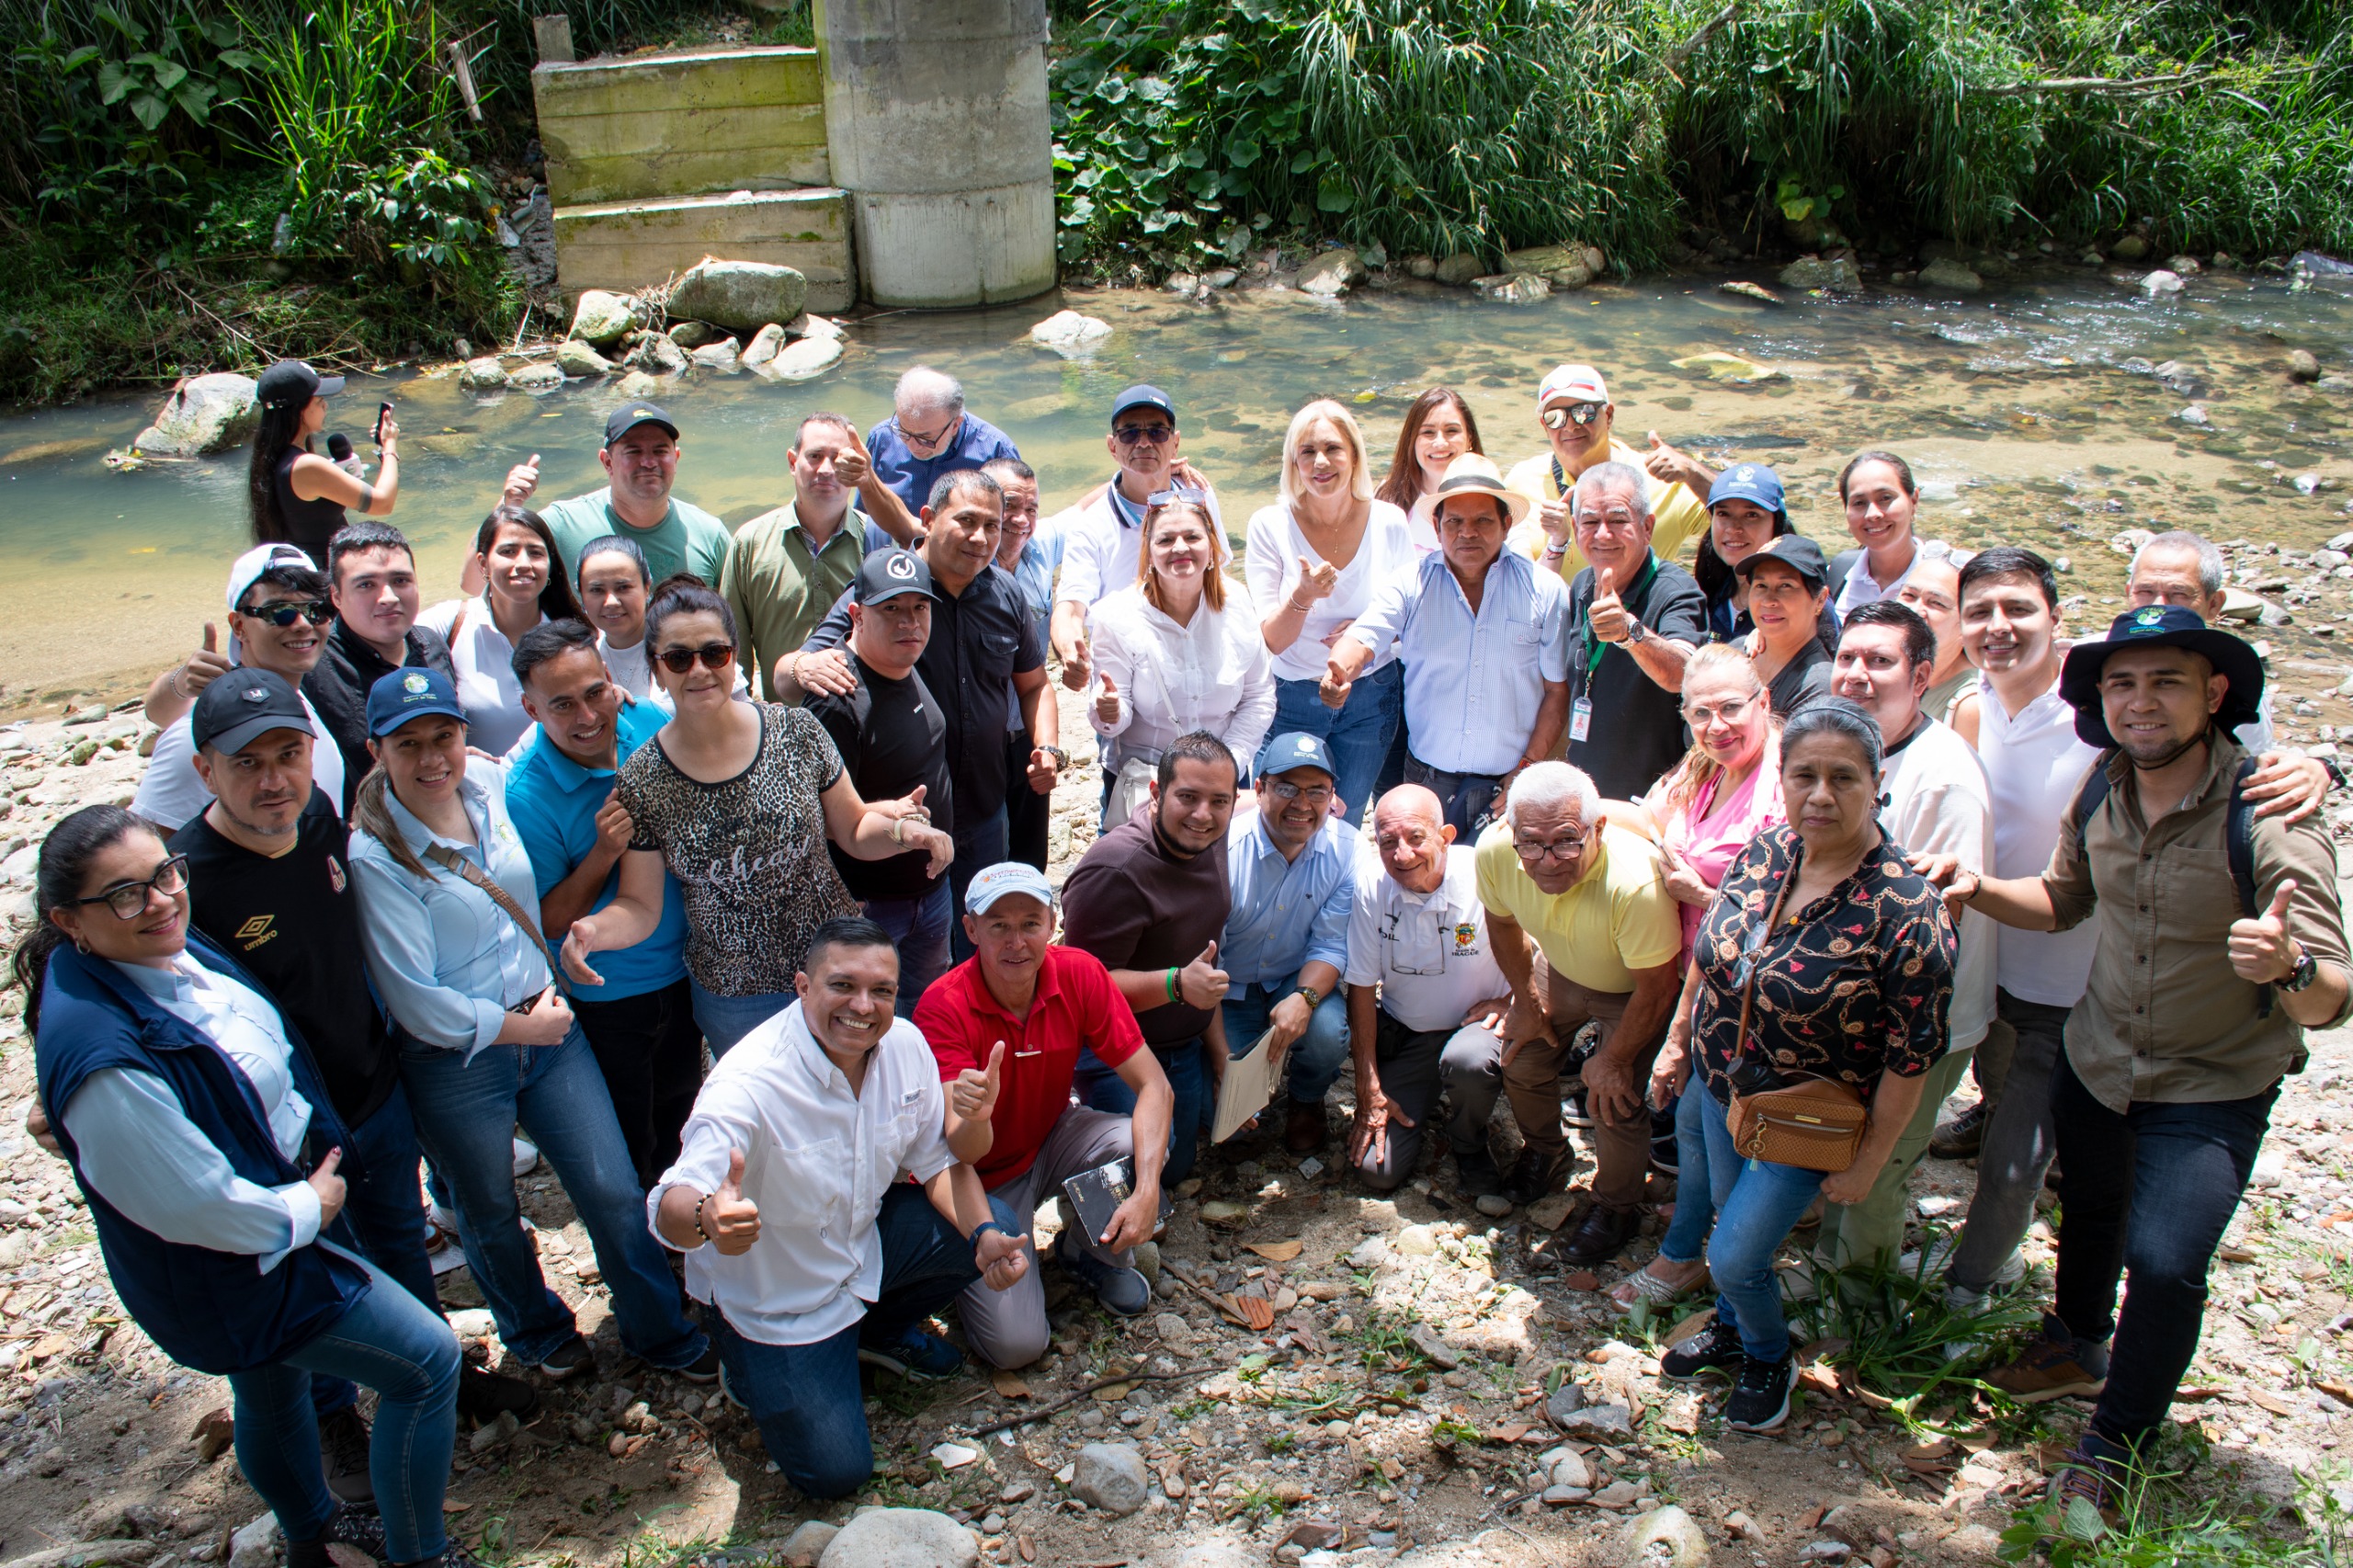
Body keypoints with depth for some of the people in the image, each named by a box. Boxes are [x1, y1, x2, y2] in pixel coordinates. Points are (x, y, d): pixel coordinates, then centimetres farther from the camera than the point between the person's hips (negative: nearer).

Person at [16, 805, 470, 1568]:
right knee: (427, 1360, -1)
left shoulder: (169, 950, -8)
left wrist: (320, 1156, 6)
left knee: (274, 1390, 30)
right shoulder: (103, 1056, -37)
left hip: (274, 1215, 9)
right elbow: (195, 1205, -29)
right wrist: (307, 1208, -14)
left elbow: (267, 1060, 12)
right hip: (233, 1274, -9)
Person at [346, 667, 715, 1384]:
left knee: (615, 1192, 8)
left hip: (548, 1024, 4)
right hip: (453, 1062, -4)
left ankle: (661, 1332, 30)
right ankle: (539, 1332, 46)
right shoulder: (374, 855, -19)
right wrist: (520, 1027, -11)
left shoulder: (492, 786, -4)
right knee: (491, 1217, 19)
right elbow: (416, 1001, -18)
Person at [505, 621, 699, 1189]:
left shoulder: (651, 726, -11)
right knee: (627, 1151, 16)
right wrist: (603, 854, -30)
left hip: (680, 974, 4)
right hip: (604, 1002, -4)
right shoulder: (525, 794, -24)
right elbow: (546, 923, -17)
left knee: (678, 1126, 27)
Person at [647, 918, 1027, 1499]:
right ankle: (751, 1368, 19)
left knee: (996, 1234, -10)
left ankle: (881, 1330, 16)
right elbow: (669, 1210, -40)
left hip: (865, 1242, 6)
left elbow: (939, 1158, -2)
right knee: (835, 1472, -10)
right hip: (774, 1298, -6)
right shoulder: (748, 1085, -33)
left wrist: (985, 1236, -20)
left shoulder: (904, 1044, -14)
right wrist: (707, 1218, -64)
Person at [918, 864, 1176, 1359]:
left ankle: (1092, 1251, 4)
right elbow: (965, 1152, -32)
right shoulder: (944, 1007, -27)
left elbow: (1153, 1085, -18)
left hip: (1052, 1141, 4)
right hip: (984, 1178, -3)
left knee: (1141, 1145, -28)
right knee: (1016, 1343, -18)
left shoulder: (1080, 974, -17)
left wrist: (1147, 1191, -33)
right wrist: (975, 1118, -57)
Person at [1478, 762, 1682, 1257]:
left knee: (1613, 1101, -9)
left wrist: (1614, 1060, -14)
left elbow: (1657, 987, -27)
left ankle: (1617, 1208, 22)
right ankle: (1545, 1155, 43)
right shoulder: (1494, 851, -31)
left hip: (1633, 990, -4)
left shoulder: (1635, 883, -45)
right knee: (1522, 1062, 9)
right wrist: (1527, 999, 3)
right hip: (1561, 973, 5)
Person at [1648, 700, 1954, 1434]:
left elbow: (1912, 1055, -20)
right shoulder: (1765, 850, -10)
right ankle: (1732, 1330, 53)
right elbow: (1708, 952, 6)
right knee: (1731, 1218, 24)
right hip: (1719, 1085, 5)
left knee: (1735, 1256, -1)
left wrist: (1868, 1160, -13)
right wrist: (1677, 1041, 12)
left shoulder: (1904, 910, -28)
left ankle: (1770, 1359, 32)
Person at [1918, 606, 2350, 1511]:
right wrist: (1981, 890, -12)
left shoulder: (2271, 819, -27)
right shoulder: (2101, 793, -11)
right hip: (2097, 1059, 5)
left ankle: (2117, 1445, 12)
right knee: (2088, 1210, 24)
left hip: (2214, 1088, -5)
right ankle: (2079, 1343, 56)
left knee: (2164, 1263, -15)